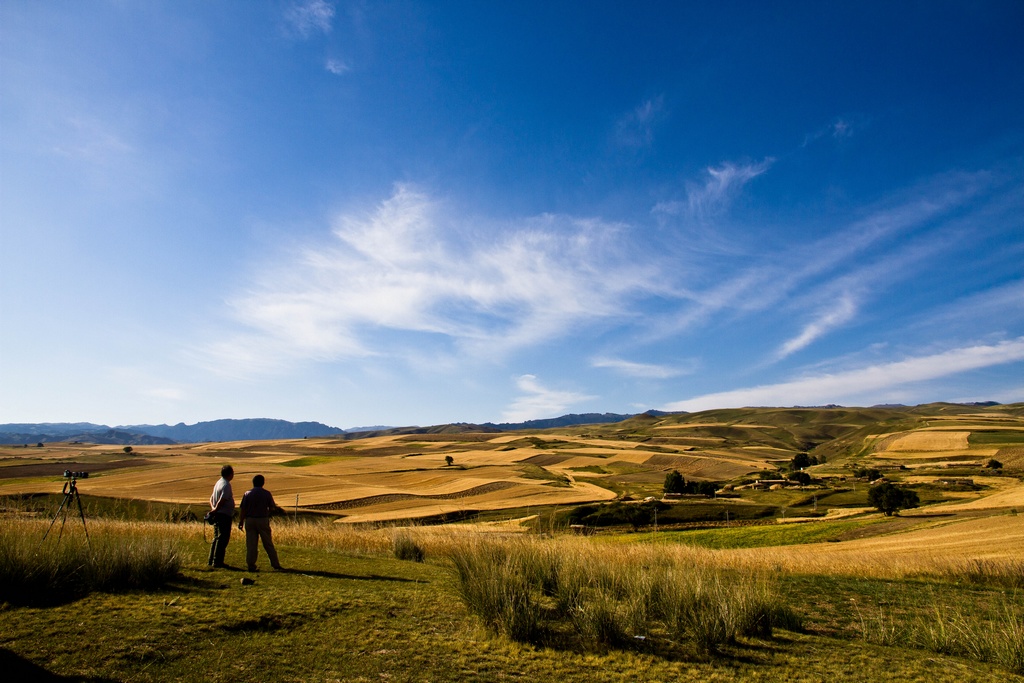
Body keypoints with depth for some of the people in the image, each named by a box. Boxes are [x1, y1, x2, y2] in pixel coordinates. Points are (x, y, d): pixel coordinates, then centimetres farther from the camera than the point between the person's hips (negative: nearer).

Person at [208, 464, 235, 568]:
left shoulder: (218, 483, 14)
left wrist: (213, 508, 0)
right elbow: (222, 501, -22)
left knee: (217, 538, 16)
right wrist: (215, 510, -10)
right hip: (225, 515, -10)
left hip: (218, 516, 10)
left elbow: (212, 498, 15)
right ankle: (217, 562, -3)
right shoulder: (226, 485, -16)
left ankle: (211, 561, 20)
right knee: (223, 539, -5)